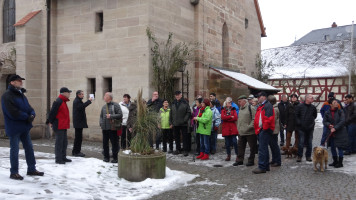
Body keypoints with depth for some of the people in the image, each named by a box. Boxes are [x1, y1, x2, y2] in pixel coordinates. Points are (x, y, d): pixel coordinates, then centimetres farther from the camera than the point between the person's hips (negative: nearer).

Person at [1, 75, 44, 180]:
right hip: (14, 127, -8)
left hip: (25, 126, 8)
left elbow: (29, 108, 12)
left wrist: (32, 115, -10)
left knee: (29, 147, 12)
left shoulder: (21, 94, 13)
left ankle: (31, 169, 23)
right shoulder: (7, 96, -12)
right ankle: (14, 172, 11)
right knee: (14, 150, 0)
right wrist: (27, 117, -15)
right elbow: (13, 113, -21)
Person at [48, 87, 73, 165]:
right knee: (59, 142, -4)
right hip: (59, 126, -10)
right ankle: (58, 159, 4)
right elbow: (52, 112, -18)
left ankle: (63, 157, 24)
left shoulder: (63, 101, 15)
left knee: (64, 142, 15)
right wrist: (51, 122, -10)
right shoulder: (58, 102, -17)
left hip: (63, 126, 10)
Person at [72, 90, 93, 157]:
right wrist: (89, 101, -27)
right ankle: (76, 152, -3)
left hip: (79, 122, 11)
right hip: (78, 122, -11)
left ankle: (76, 151, 19)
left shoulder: (78, 101, 21)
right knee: (78, 137, -8)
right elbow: (81, 106, -31)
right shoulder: (76, 101, -13)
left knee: (78, 137, 13)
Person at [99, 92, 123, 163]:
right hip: (105, 128, 6)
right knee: (105, 143, 9)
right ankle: (106, 157, 21)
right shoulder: (104, 106, 15)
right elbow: (101, 116, 22)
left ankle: (115, 158, 9)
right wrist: (101, 123, 5)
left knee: (114, 143, -1)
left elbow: (120, 115, -9)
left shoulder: (115, 105, -3)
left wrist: (111, 116, -15)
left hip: (112, 128, -5)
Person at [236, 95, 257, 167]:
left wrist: (250, 126, -20)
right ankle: (240, 160, 20)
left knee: (252, 147, 4)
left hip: (250, 132, -8)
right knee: (240, 146, 11)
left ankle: (251, 161, 14)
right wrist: (239, 128, 17)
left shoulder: (251, 108, -11)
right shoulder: (241, 109, 16)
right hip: (241, 132, 8)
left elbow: (254, 119, -17)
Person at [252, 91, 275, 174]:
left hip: (265, 130, -11)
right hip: (260, 130, 11)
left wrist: (264, 127, -16)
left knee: (262, 149, -11)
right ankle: (266, 166, 24)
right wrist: (257, 128, 16)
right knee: (263, 148, 15)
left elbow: (269, 118, -21)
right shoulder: (261, 106, 20)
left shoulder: (268, 105, -11)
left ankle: (262, 167, -8)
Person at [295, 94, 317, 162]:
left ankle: (308, 156, 19)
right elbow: (296, 116, 0)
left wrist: (313, 122, 11)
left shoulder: (313, 107, 4)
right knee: (301, 142, -3)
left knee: (309, 143, 8)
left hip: (310, 128, 4)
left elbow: (315, 116, 20)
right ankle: (299, 156, 7)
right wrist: (299, 123, -5)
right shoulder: (300, 106, -6)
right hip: (302, 128, -3)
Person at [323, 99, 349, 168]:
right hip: (331, 132, 4)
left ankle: (340, 163, 8)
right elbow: (324, 121, 5)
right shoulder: (327, 113, 1)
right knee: (332, 147, 11)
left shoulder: (340, 111, -7)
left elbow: (342, 121, -13)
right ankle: (335, 161, 26)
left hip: (340, 132, -4)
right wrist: (329, 125, -14)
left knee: (340, 147, -2)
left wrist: (335, 128, -18)